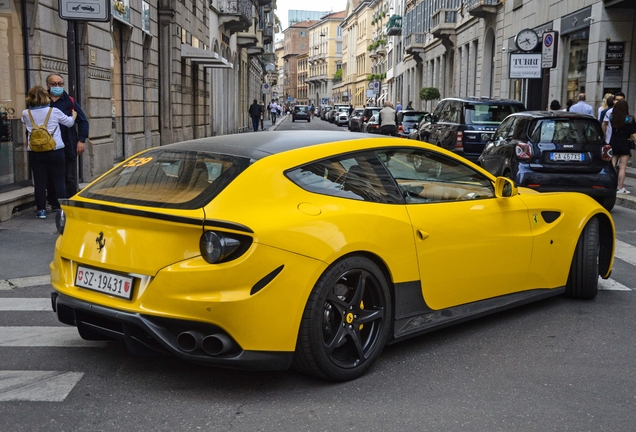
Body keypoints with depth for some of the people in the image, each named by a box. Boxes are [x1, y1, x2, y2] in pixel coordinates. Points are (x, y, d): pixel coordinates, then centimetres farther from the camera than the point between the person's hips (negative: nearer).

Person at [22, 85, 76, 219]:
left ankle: (41, 210, 9)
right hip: (55, 151, -1)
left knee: (39, 182, 7)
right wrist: (73, 116, 31)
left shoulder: (26, 114, -2)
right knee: (59, 181, 6)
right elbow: (69, 122, 8)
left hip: (35, 152, 2)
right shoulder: (54, 111, -5)